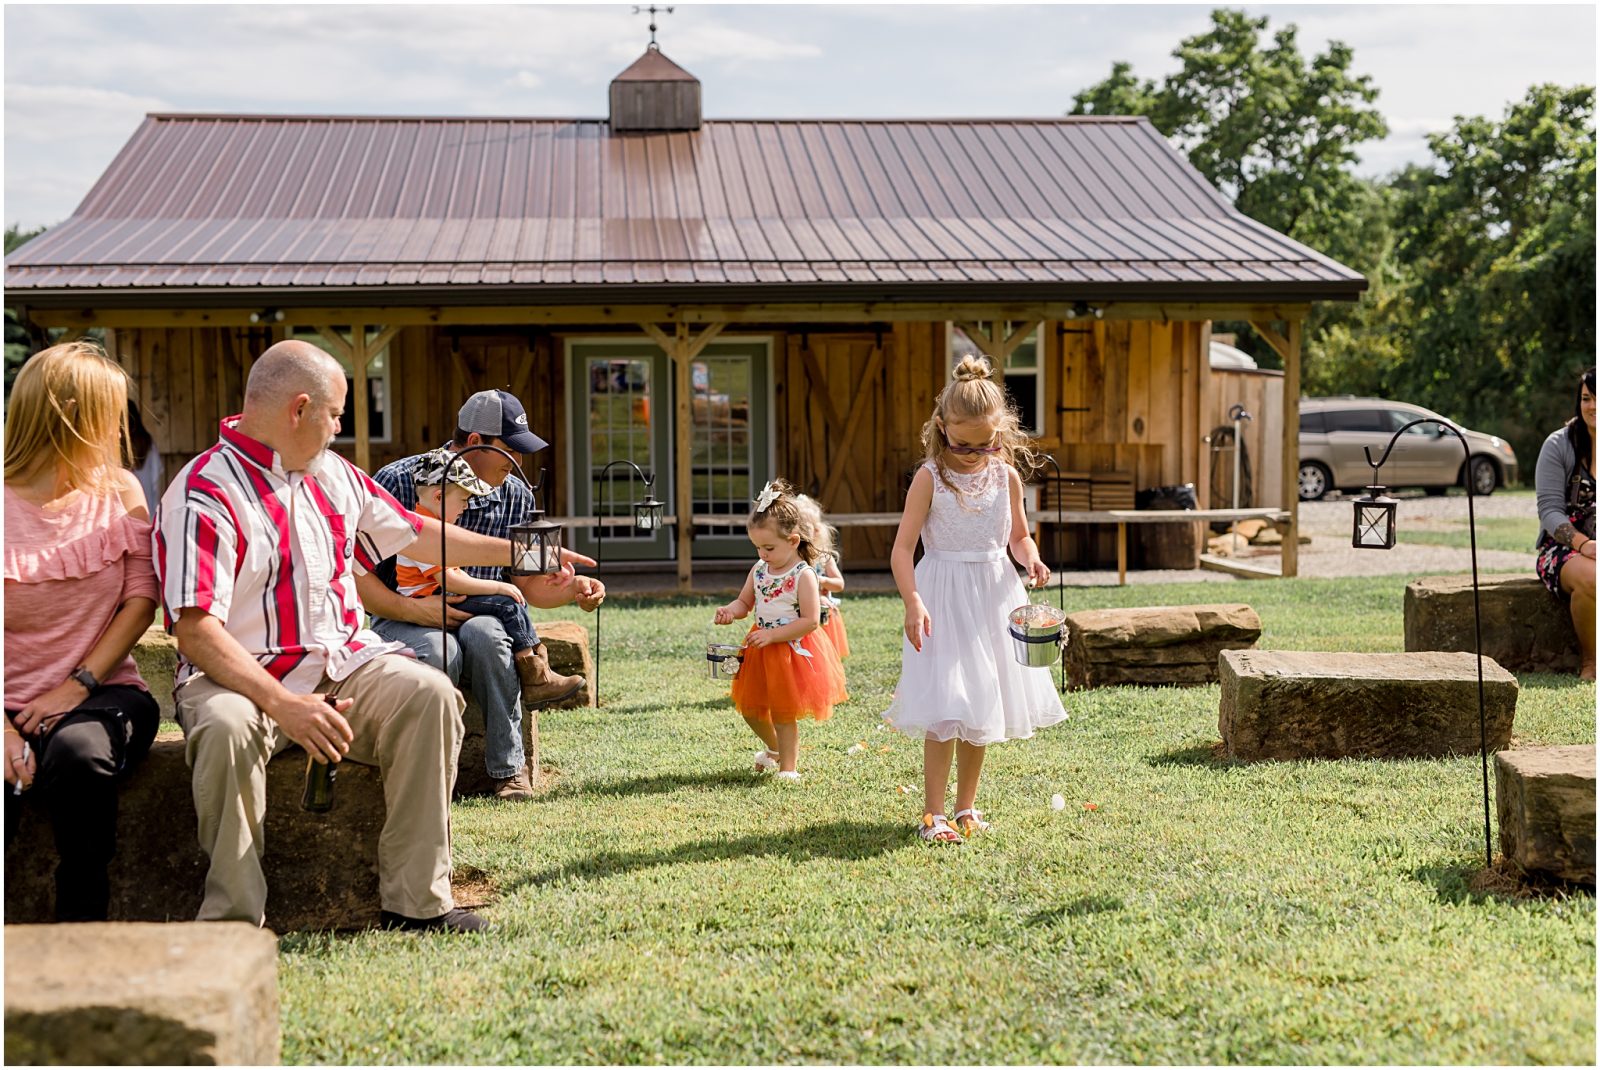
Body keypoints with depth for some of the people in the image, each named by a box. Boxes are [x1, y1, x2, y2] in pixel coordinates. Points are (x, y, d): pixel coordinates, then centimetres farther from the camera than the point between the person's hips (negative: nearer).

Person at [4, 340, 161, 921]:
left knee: (79, 752, -34)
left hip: (99, 692, 1)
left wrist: (78, 685, -10)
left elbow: (141, 600, 3)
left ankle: (81, 923, -20)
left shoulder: (118, 492, 8)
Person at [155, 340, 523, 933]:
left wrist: (515, 551, 31)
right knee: (226, 728, -38)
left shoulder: (333, 474, 13)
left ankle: (415, 899, -17)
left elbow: (414, 533, 27)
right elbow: (195, 630, -21)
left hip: (343, 665, 6)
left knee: (430, 694, -21)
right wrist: (283, 704, -31)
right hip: (240, 677, -6)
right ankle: (232, 921, -24)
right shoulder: (204, 495, -12)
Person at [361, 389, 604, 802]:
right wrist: (410, 609, -23)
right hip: (404, 622, -3)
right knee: (439, 649, -39)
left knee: (484, 634, -35)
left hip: (480, 618, 3)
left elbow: (527, 583, 11)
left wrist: (573, 586, -9)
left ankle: (510, 768, -25)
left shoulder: (516, 497, 6)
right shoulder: (398, 481, -8)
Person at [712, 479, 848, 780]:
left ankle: (788, 767, 19)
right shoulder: (758, 570, 1)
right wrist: (730, 611, -12)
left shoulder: (804, 575, -19)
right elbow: (745, 602, 12)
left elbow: (810, 621, -22)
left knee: (783, 713, 3)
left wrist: (773, 635, -27)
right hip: (762, 649, 7)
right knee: (749, 708, 15)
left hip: (792, 651, -7)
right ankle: (775, 749, 42)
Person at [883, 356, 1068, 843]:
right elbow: (902, 548, -10)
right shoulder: (930, 478, -9)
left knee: (980, 710, 10)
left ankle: (966, 807, 23)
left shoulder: (1006, 476, 3)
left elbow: (1019, 536, 15)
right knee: (944, 709, -10)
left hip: (993, 597, 4)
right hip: (944, 600, -4)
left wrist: (1032, 560, -8)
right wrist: (913, 602, -23)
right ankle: (933, 814, -3)